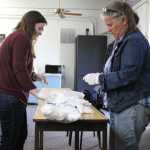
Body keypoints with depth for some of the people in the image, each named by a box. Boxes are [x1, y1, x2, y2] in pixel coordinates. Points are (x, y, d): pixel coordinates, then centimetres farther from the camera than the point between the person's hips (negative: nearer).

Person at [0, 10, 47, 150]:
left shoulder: (17, 37, 20)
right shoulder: (21, 37, -12)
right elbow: (19, 68, -19)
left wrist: (34, 76, 11)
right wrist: (32, 88, -17)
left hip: (11, 93, 10)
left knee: (20, 134, 15)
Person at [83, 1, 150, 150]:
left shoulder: (135, 41, -15)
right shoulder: (119, 42, 14)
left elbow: (128, 75, -22)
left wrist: (100, 78, -15)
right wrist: (99, 76, 3)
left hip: (132, 106, -9)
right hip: (119, 105, 9)